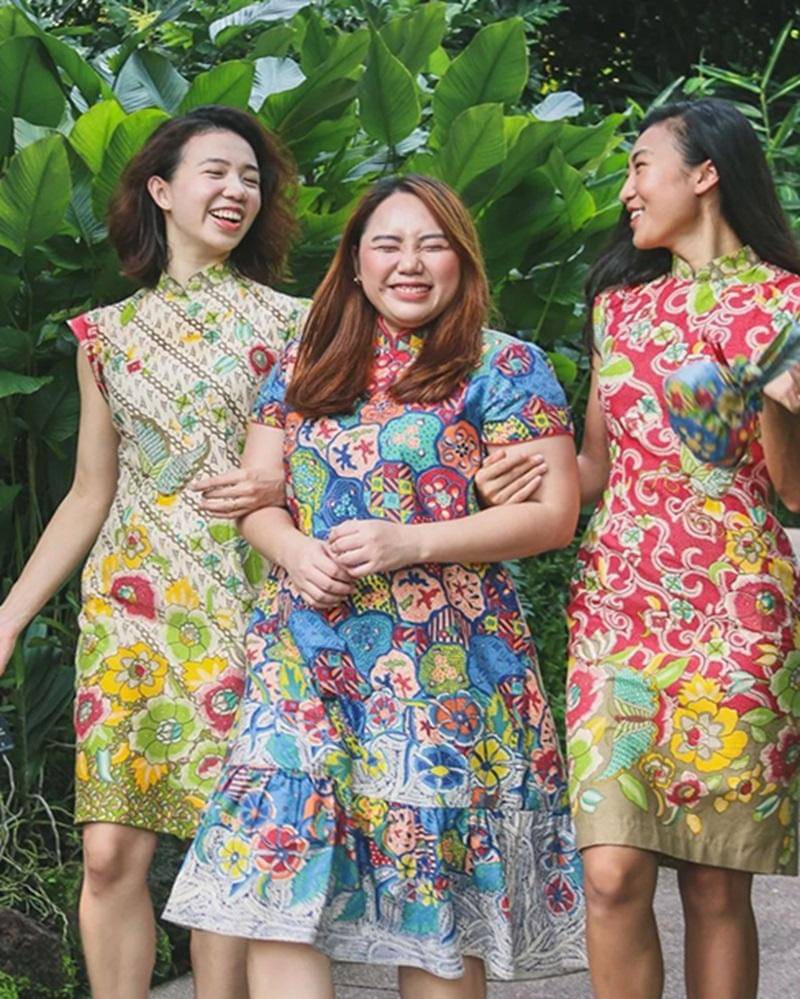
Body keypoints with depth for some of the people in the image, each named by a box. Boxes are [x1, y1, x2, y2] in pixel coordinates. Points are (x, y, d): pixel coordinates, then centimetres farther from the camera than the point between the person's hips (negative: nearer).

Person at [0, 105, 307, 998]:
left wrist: (278, 488, -13)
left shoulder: (291, 323, 7)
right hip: (129, 605, 2)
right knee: (110, 852, -3)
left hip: (241, 610, -2)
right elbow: (89, 496, 15)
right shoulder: (109, 333, 13)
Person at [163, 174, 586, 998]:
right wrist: (293, 551, -9)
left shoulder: (504, 366, 2)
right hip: (305, 658, 4)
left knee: (437, 887, 0)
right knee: (275, 866, -5)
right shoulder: (303, 367, 15)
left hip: (442, 667, -3)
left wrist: (410, 543, -15)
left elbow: (554, 512, -5)